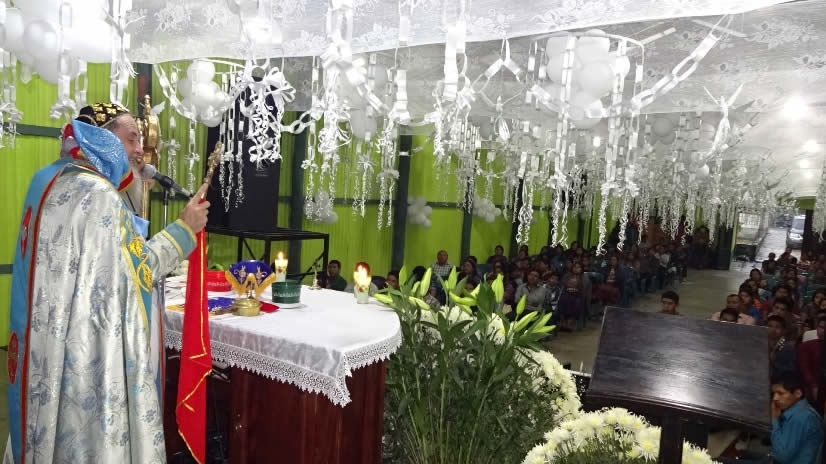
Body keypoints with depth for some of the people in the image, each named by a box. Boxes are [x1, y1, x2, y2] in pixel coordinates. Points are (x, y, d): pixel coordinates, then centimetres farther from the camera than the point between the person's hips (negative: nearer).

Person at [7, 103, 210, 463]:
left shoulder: (53, 180, 10)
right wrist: (184, 228, -12)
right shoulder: (97, 194, -21)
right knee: (93, 434, 5)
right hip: (91, 350, -9)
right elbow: (134, 273, -19)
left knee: (60, 430, 21)